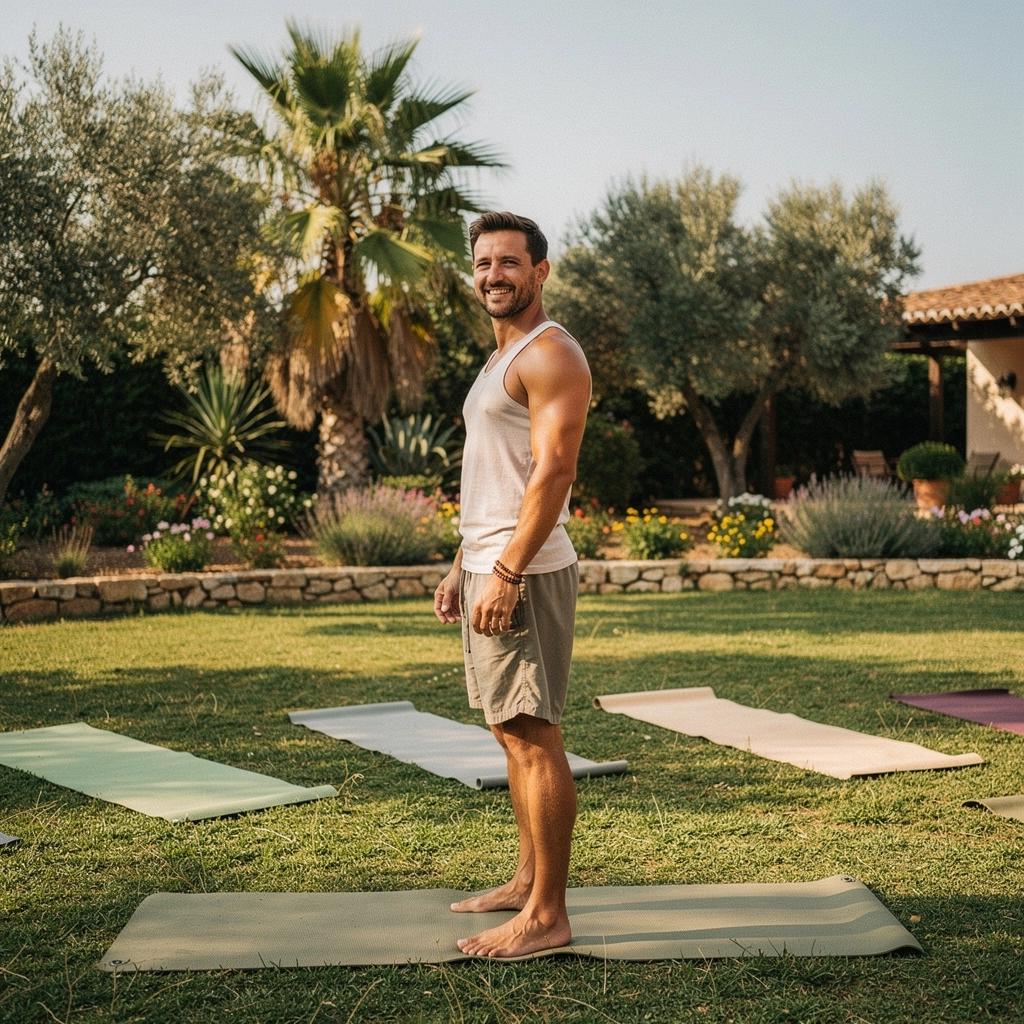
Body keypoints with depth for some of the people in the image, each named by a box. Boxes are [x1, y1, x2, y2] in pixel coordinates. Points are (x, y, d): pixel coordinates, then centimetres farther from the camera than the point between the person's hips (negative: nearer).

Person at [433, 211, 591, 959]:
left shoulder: (551, 355, -11)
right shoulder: (503, 359, 20)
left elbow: (552, 472, -21)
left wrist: (506, 573, -25)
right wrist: (461, 567, 20)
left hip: (524, 574, -10)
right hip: (489, 569, 10)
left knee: (535, 738, -8)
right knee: (514, 735, 14)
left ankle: (548, 915, -4)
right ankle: (529, 880, 23)